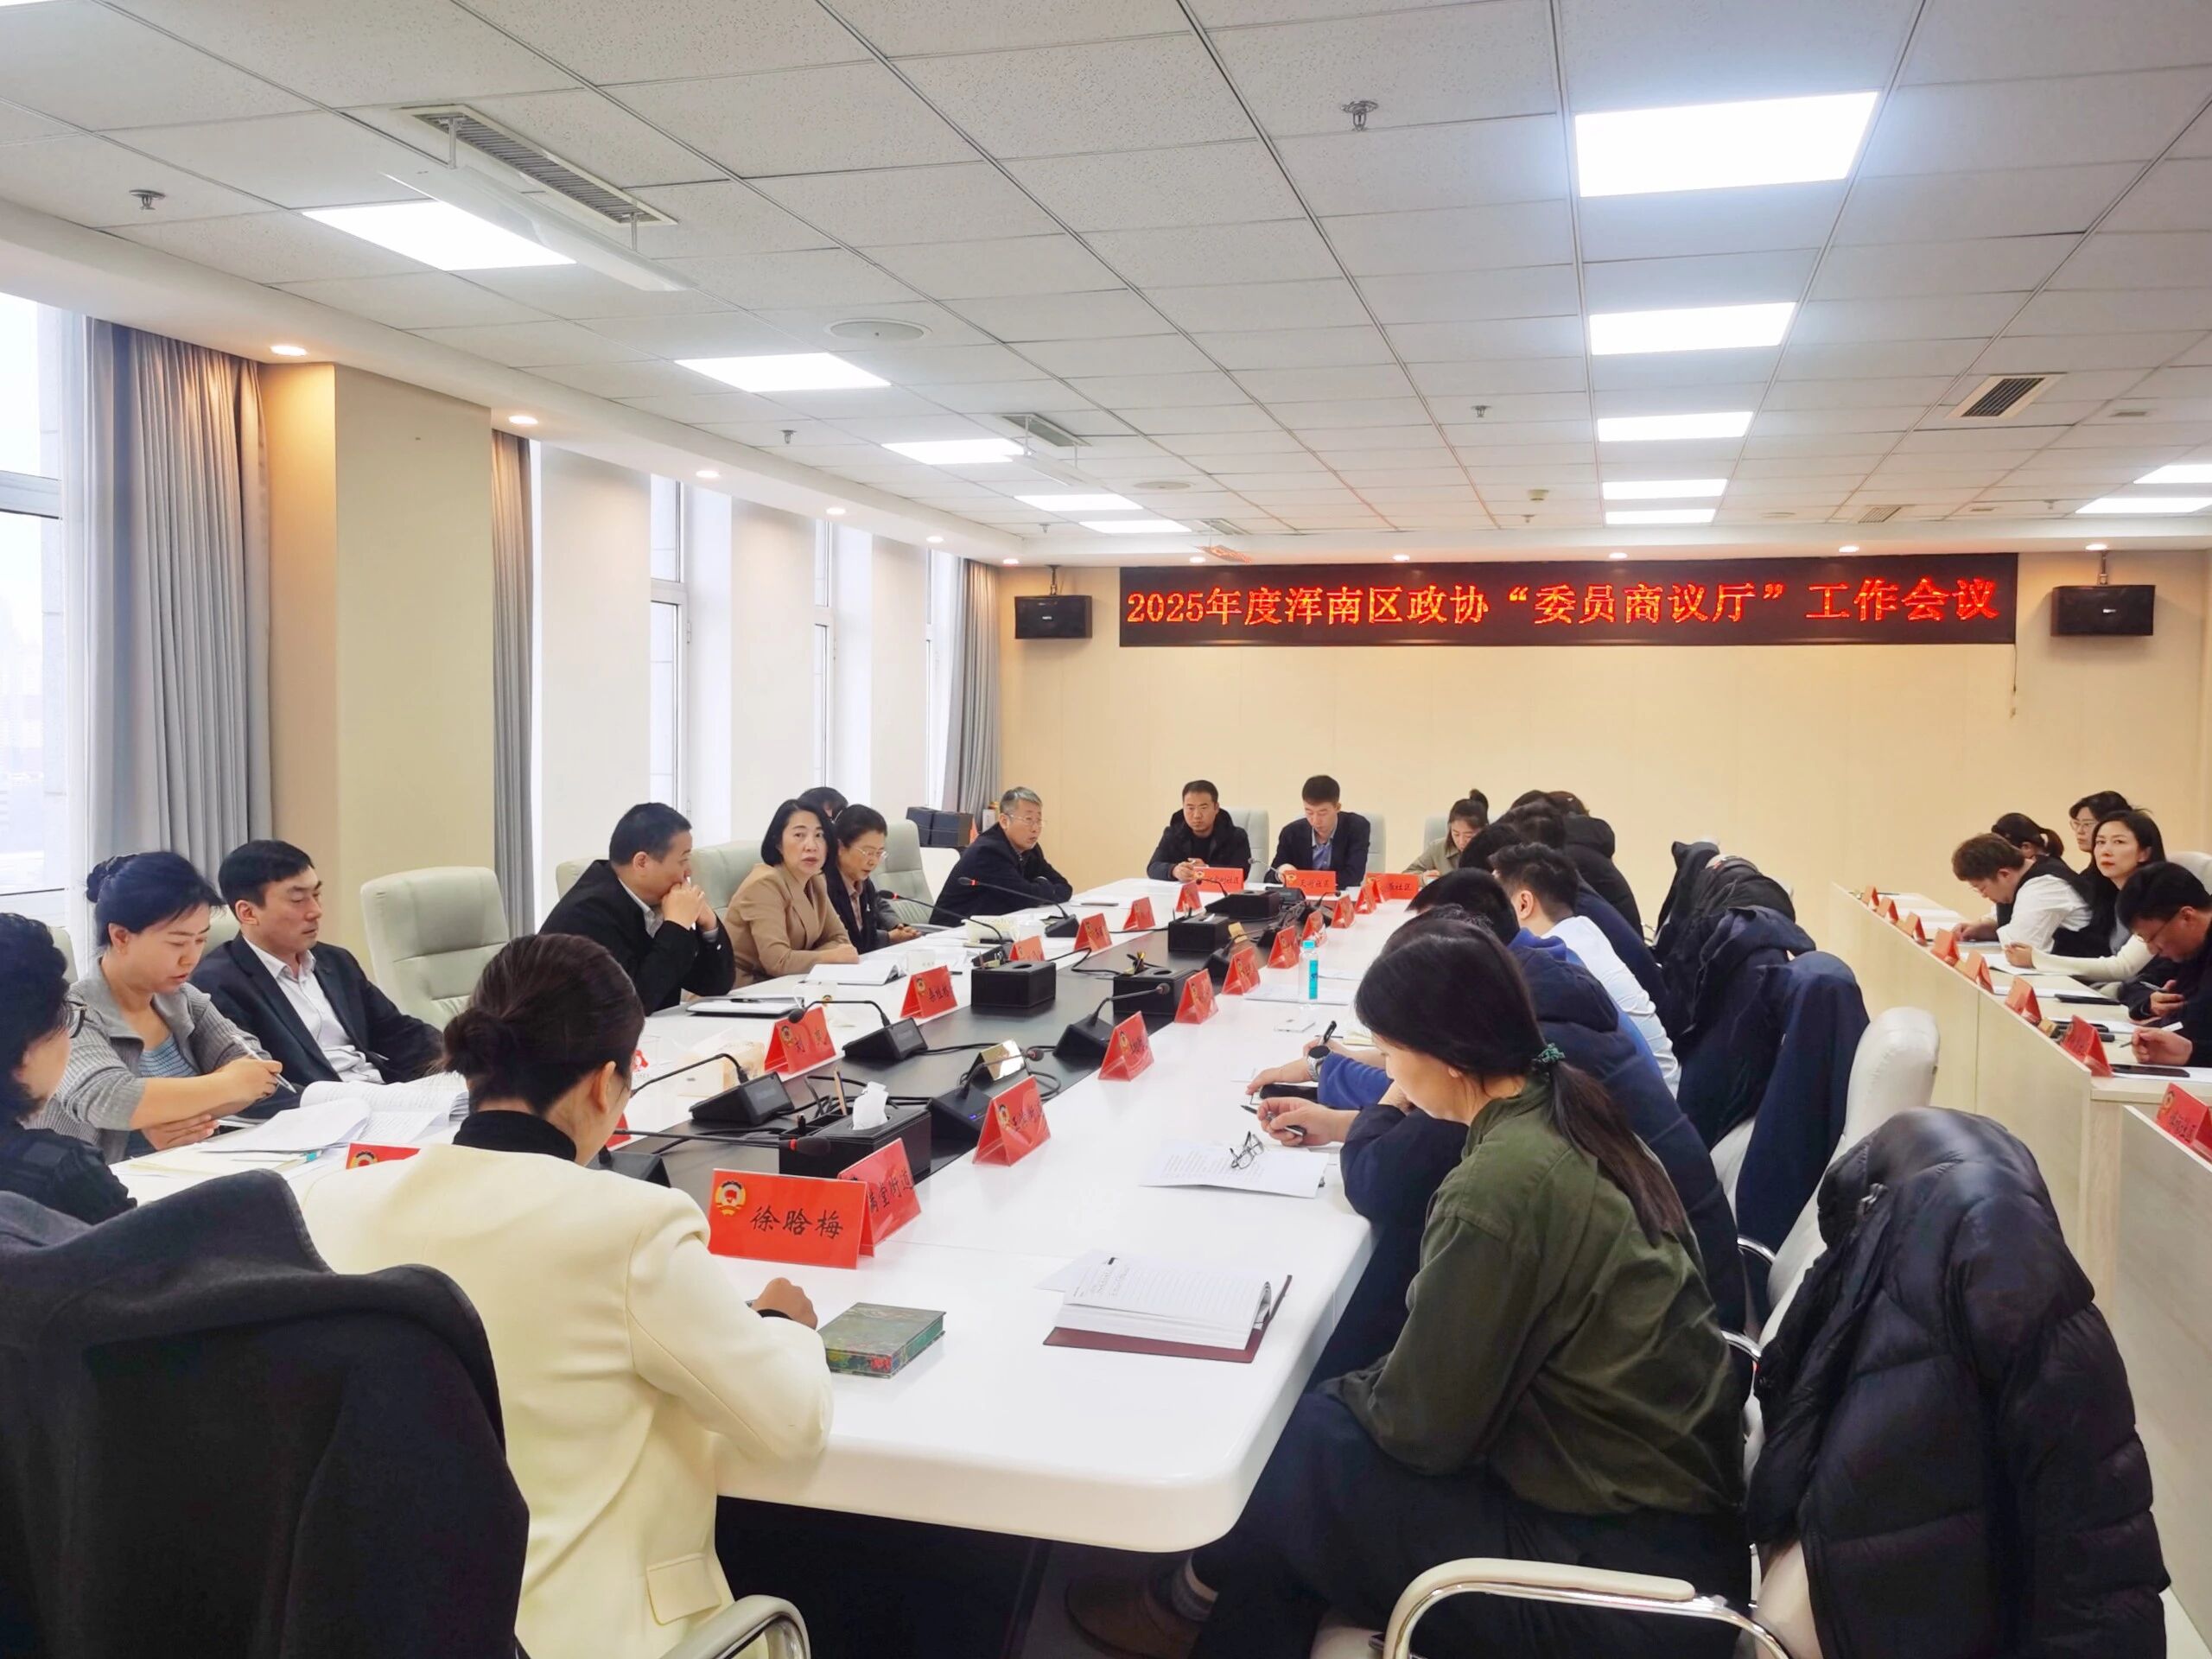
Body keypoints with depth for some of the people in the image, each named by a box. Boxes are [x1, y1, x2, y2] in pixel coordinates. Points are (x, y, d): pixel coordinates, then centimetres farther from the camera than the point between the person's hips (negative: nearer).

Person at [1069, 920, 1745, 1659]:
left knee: (1302, 1458, 1)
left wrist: (1341, 1391, 3)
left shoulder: (1497, 1186, -26)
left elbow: (1419, 1425, -16)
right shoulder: (1566, 1112, 1)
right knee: (1335, 1421, 12)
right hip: (1678, 1508, 8)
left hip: (1630, 1569, -8)